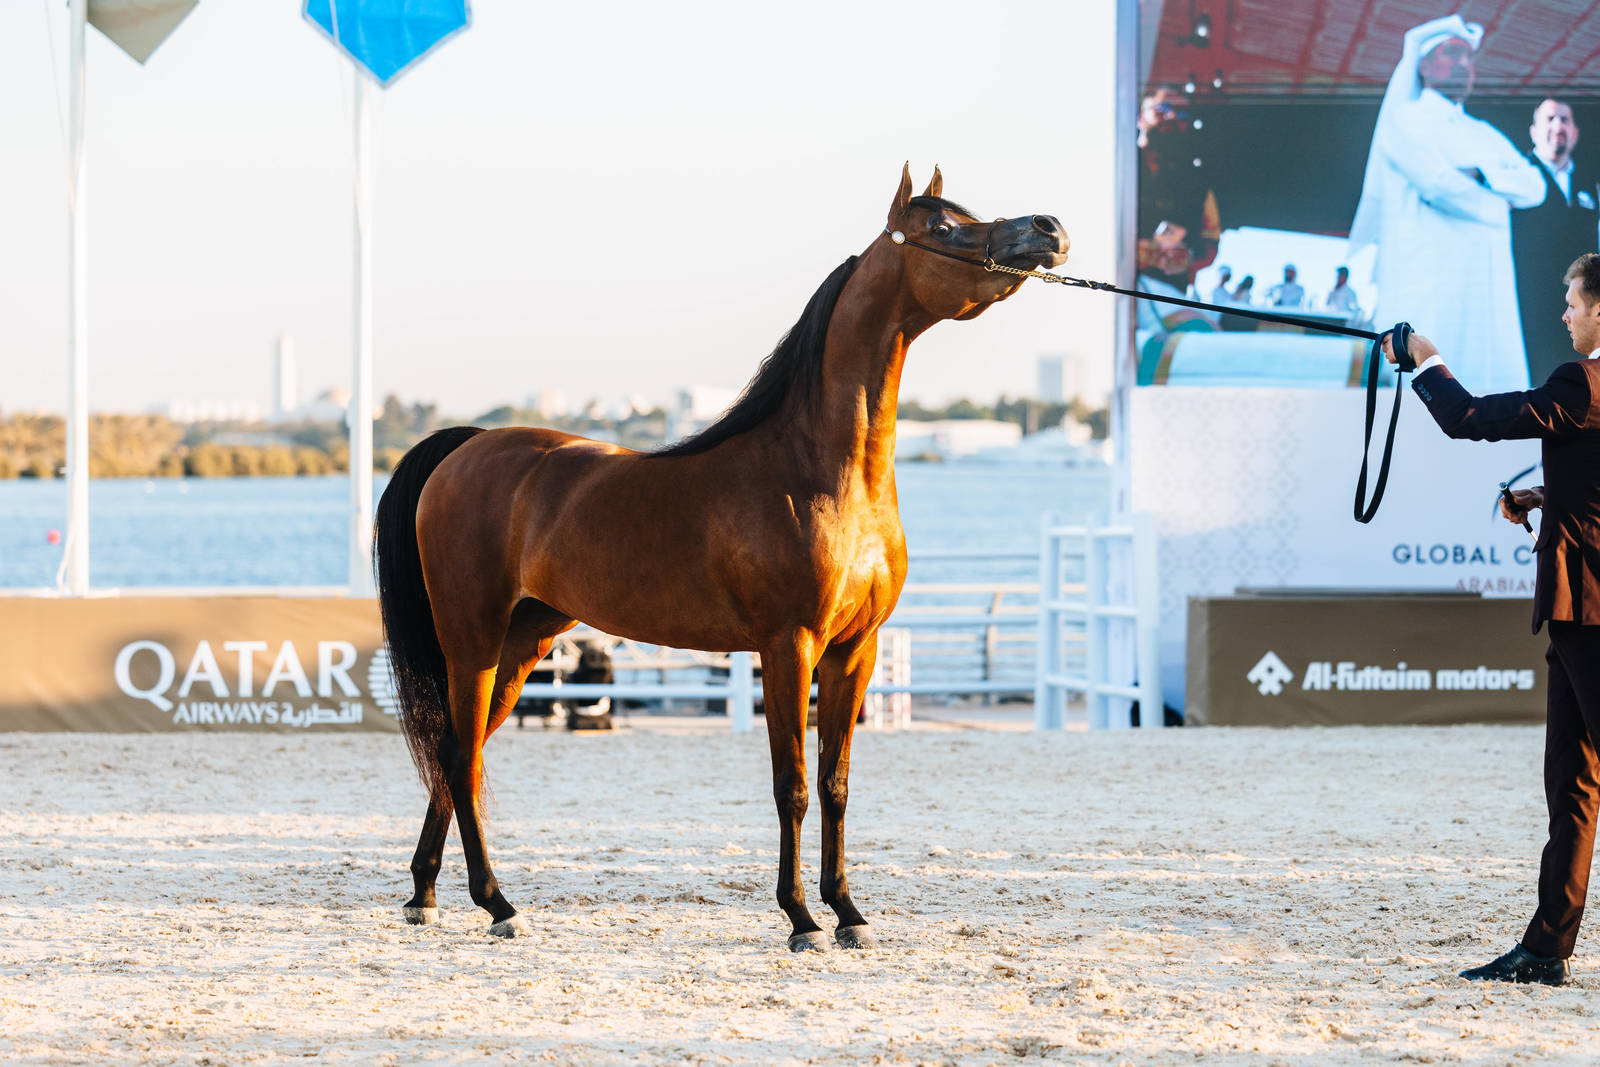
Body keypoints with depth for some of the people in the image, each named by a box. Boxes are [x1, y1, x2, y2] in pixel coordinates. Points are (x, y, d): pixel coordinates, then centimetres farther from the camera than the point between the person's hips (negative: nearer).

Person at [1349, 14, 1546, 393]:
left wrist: (1480, 175, -6)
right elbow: (1438, 184, -10)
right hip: (1425, 287, -6)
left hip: (1487, 288, 6)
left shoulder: (1486, 135, 26)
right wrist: (1498, 206, 5)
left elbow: (1534, 187, 11)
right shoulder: (1406, 119, 5)